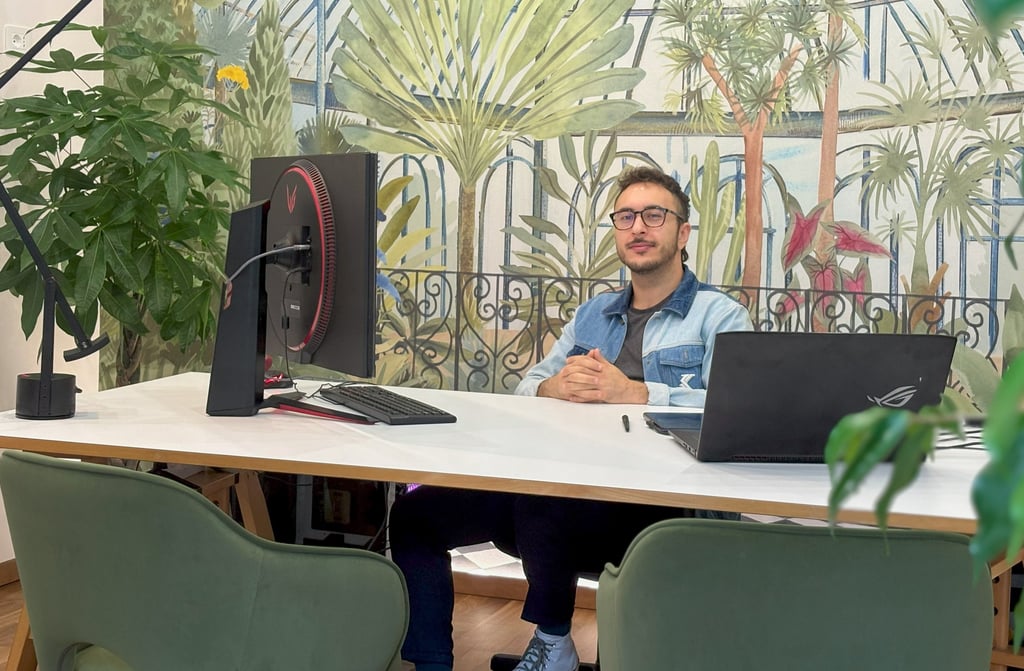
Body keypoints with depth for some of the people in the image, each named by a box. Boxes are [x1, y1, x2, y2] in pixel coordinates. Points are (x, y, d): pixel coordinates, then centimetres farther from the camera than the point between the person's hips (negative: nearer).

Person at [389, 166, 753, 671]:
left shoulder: (720, 316, 6)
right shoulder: (592, 314, 26)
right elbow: (529, 385, 18)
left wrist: (635, 392, -23)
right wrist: (555, 386, -8)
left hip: (652, 492, -6)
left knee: (540, 505, -37)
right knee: (415, 515, -8)